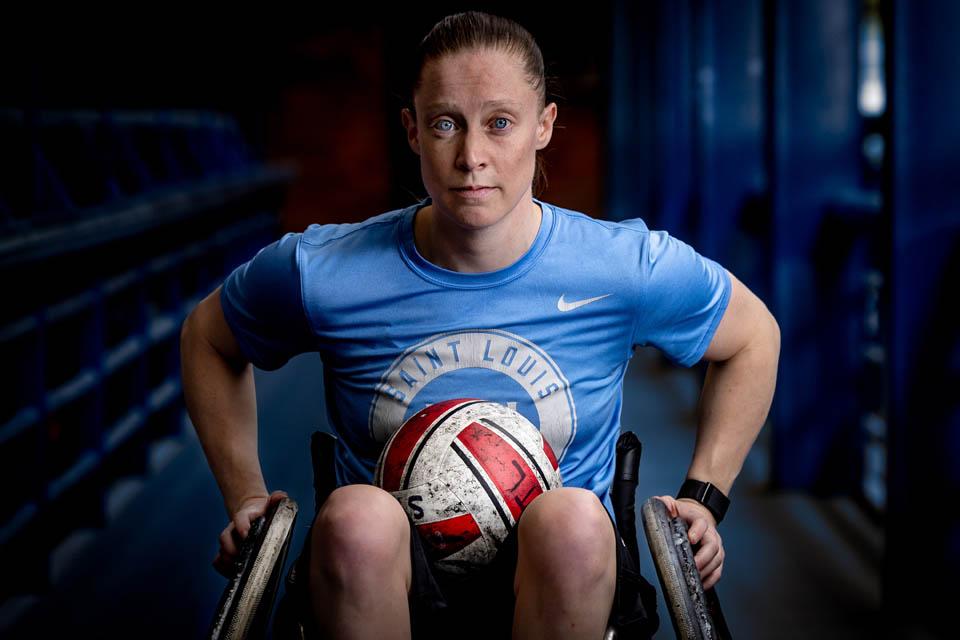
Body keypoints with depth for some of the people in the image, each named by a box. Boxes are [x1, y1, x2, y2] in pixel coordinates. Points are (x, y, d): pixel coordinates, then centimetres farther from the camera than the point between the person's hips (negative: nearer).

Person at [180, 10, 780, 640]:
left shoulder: (628, 268, -7)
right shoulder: (321, 272, -8)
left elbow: (753, 335, 12)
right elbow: (208, 337, 13)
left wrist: (703, 497, 5)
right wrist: (246, 498, 6)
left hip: (558, 569, 0)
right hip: (384, 580, 0)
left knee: (573, 517, -36)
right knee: (356, 516, -37)